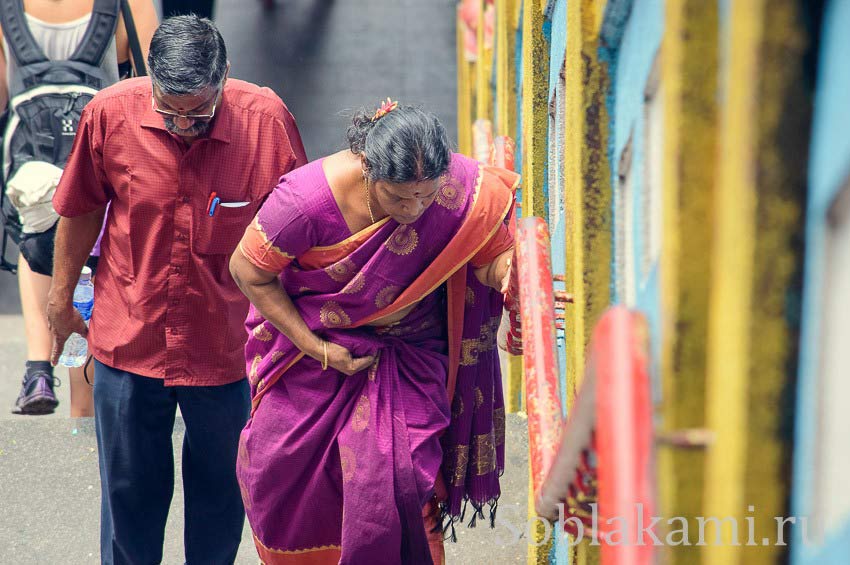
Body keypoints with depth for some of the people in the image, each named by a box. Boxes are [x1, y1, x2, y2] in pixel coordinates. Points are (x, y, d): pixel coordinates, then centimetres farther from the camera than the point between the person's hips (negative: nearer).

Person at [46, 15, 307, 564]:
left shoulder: (266, 119, -16)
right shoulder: (111, 113, -13)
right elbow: (81, 210, 4)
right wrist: (61, 299, 14)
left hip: (226, 346, 0)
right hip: (128, 337, 1)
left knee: (220, 489, 14)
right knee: (129, 488, 13)